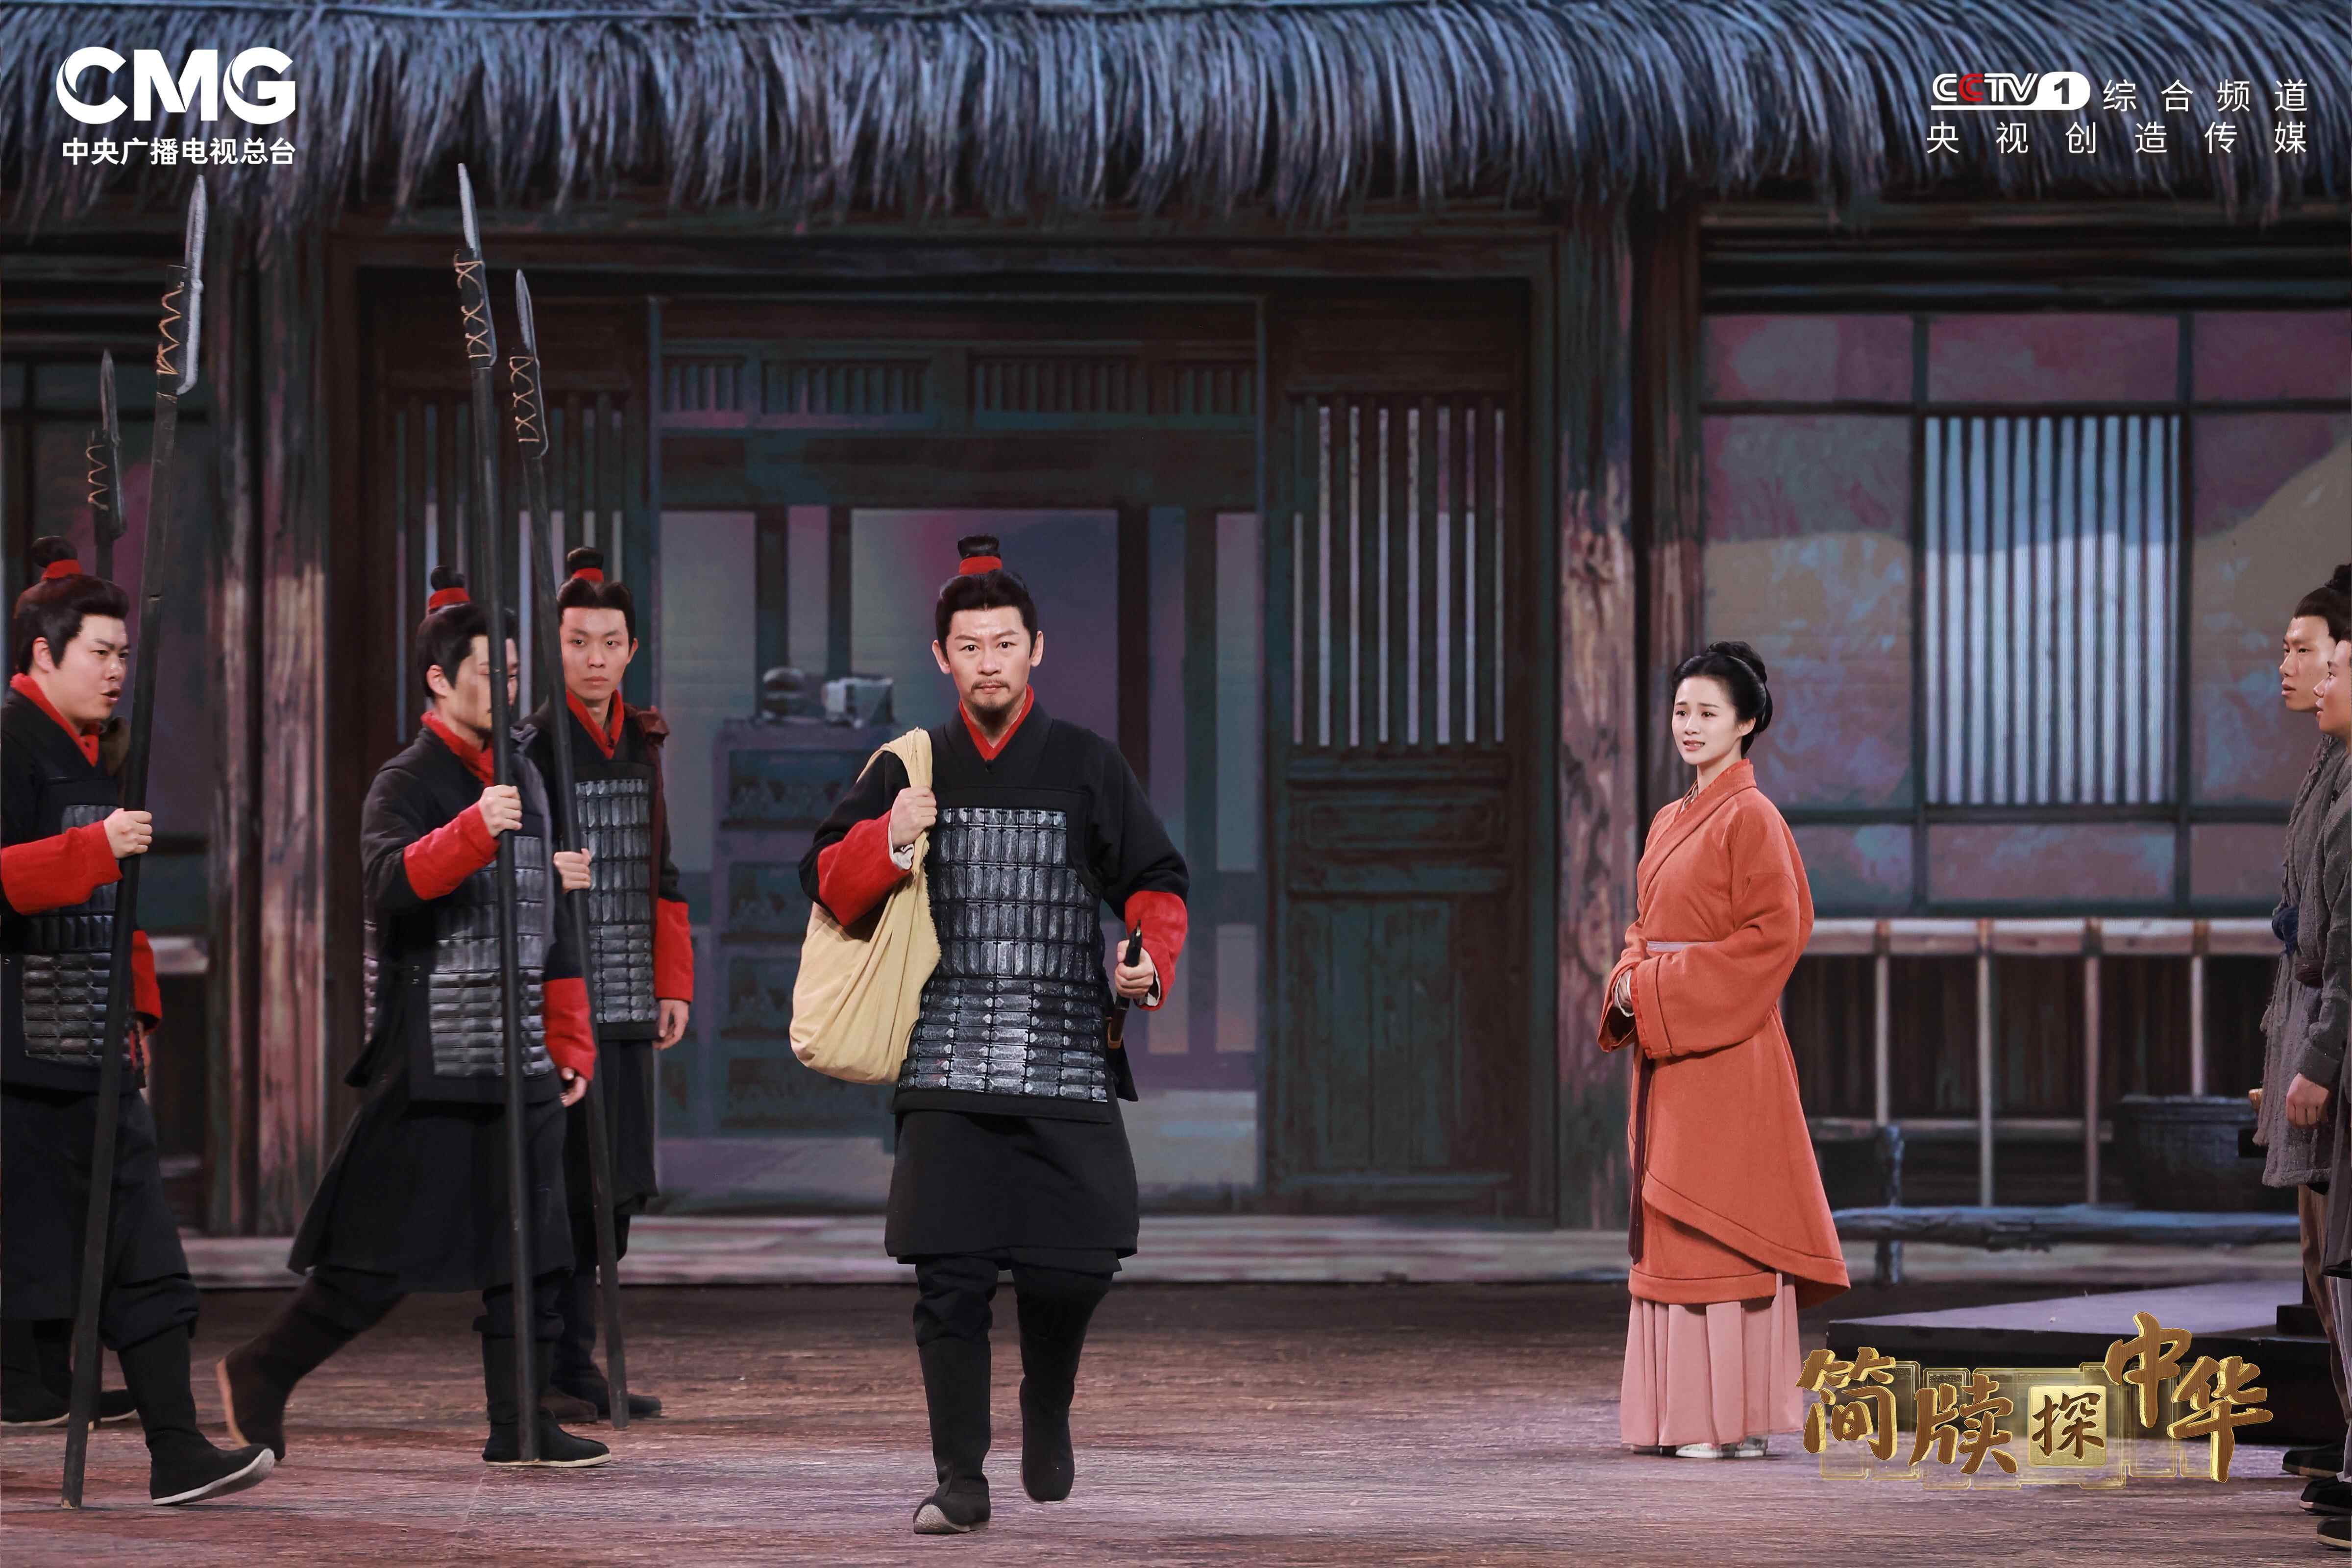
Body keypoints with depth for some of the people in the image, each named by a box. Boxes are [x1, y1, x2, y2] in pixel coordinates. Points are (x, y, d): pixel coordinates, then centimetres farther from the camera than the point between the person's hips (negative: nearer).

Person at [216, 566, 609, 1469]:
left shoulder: (523, 780, 16)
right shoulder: (408, 783, -7)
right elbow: (390, 882, -27)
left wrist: (569, 1043, 19)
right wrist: (473, 832, -41)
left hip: (519, 1063, 7)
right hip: (432, 1067, -7)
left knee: (528, 1255, 4)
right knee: (382, 1261, -4)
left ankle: (517, 1427, 10)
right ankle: (262, 1372, 12)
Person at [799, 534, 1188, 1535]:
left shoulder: (1089, 768, 8)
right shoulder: (910, 771, 10)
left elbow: (1156, 884, 11)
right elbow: (827, 882, 12)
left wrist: (1150, 961, -9)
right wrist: (887, 842, -8)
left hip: (1066, 1063, 0)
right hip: (949, 1070, 0)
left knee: (1073, 1265, -4)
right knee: (951, 1275, -8)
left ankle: (1046, 1416, 27)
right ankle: (959, 1481, 0)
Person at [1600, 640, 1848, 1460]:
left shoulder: (1751, 820, -9)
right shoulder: (1669, 823, 16)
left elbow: (1774, 932, -15)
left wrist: (1661, 988, -16)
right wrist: (1633, 984, 0)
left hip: (1727, 1048, -8)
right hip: (1666, 1044, 8)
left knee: (1721, 1229, -9)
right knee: (1671, 1225, 7)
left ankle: (1734, 1417, -7)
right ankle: (1682, 1410, 10)